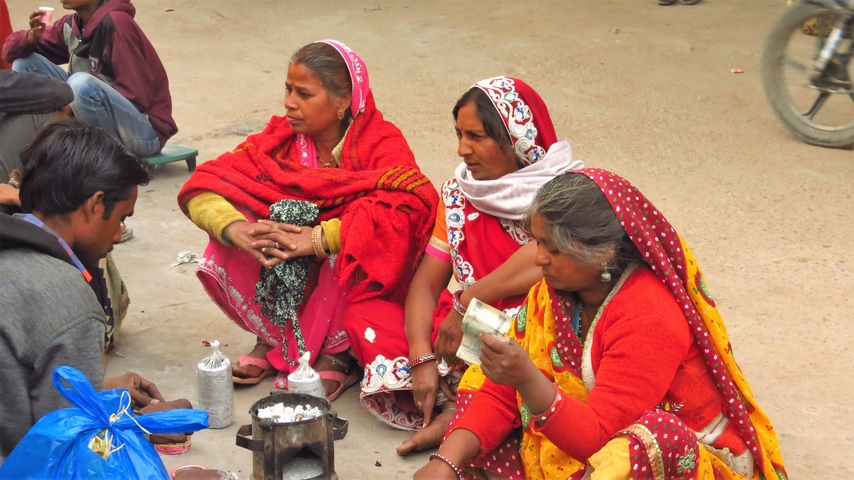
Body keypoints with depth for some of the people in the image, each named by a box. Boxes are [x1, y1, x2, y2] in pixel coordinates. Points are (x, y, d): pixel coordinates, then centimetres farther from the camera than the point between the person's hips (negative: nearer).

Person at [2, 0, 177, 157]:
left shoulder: (115, 22, -19)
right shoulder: (70, 25, 3)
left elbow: (136, 96, -22)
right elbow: (12, 50, 9)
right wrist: (31, 36, -15)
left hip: (144, 132, -7)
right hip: (97, 129, 7)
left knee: (81, 83, -34)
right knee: (24, 62, 2)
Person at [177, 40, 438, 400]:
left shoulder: (380, 144, -16)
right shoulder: (281, 138, -5)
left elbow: (415, 199, -38)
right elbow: (201, 187, -10)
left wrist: (317, 239, -42)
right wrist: (235, 228, -33)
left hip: (359, 285, -3)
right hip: (290, 287, 4)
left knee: (351, 237, -33)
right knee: (223, 253, -19)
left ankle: (337, 351, -12)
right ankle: (275, 336, 3)